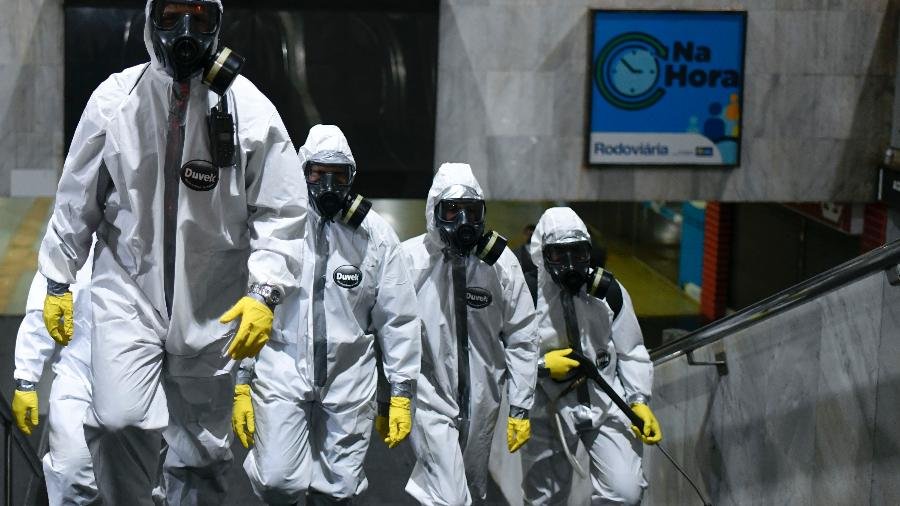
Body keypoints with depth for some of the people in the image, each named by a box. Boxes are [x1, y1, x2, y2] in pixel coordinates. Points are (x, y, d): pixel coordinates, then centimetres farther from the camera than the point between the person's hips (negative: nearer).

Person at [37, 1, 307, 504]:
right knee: (118, 420, -21)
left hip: (212, 306, 1)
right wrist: (58, 281, 9)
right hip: (128, 289, 0)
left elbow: (282, 212, -5)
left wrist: (265, 292, -17)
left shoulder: (250, 109, -6)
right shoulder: (115, 99, -3)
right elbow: (77, 198, 7)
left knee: (202, 451, 10)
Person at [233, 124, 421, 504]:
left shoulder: (376, 234, 1)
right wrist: (240, 386, 0)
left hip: (349, 380, 1)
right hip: (281, 373, -1)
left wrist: (402, 393, 3)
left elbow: (398, 319, 5)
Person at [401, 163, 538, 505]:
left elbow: (521, 339, 3)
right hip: (431, 396, -4)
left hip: (481, 399, 4)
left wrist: (520, 408, 3)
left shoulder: (501, 262, -4)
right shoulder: (411, 259, -11)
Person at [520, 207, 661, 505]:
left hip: (607, 405, 1)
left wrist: (639, 401, -1)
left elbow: (631, 351, 5)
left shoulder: (608, 291, -3)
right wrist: (542, 365, -18)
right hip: (549, 410, -1)